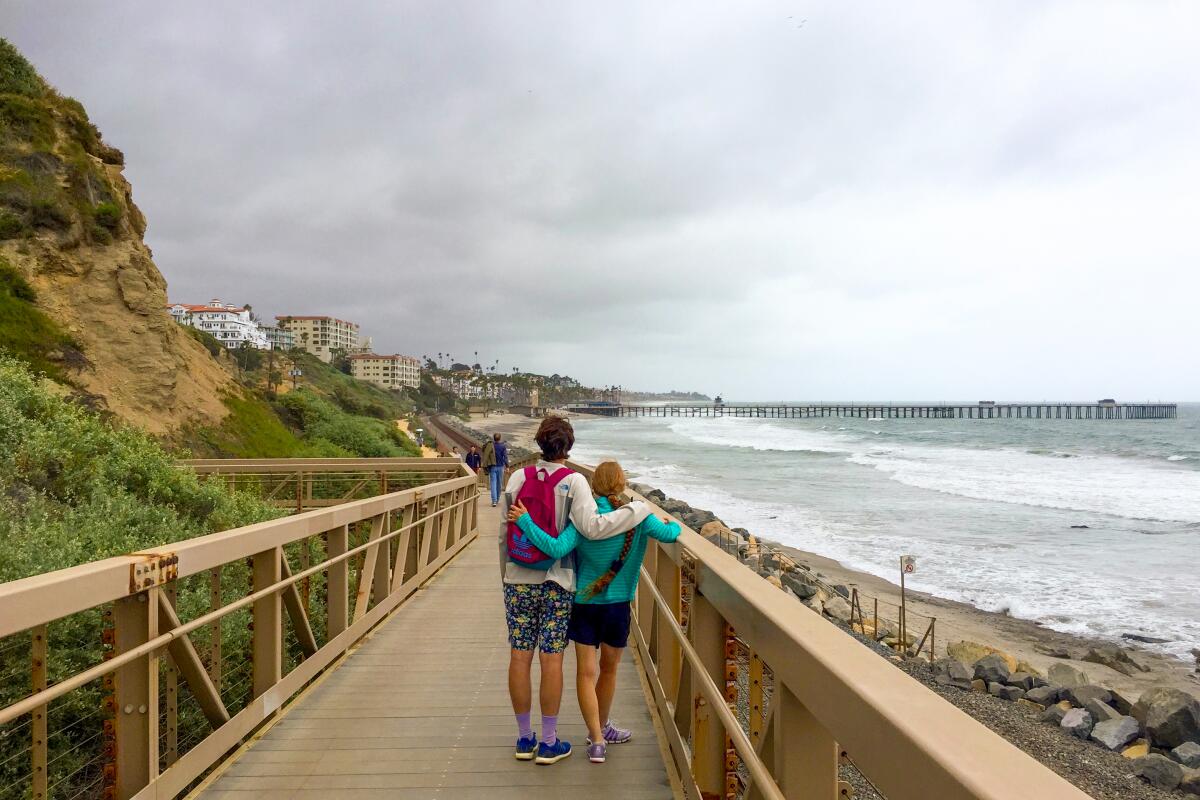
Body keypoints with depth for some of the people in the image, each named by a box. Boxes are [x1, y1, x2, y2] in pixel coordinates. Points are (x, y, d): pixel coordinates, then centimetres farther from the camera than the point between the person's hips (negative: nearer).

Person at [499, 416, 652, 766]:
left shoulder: (518, 477, 1)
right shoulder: (573, 481, -9)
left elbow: (504, 533, 5)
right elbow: (592, 527, -20)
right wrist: (637, 510, -11)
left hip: (519, 579, 3)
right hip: (556, 582, -3)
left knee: (520, 655, 9)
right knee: (551, 658, 4)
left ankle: (524, 738, 21)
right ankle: (548, 743, 13)